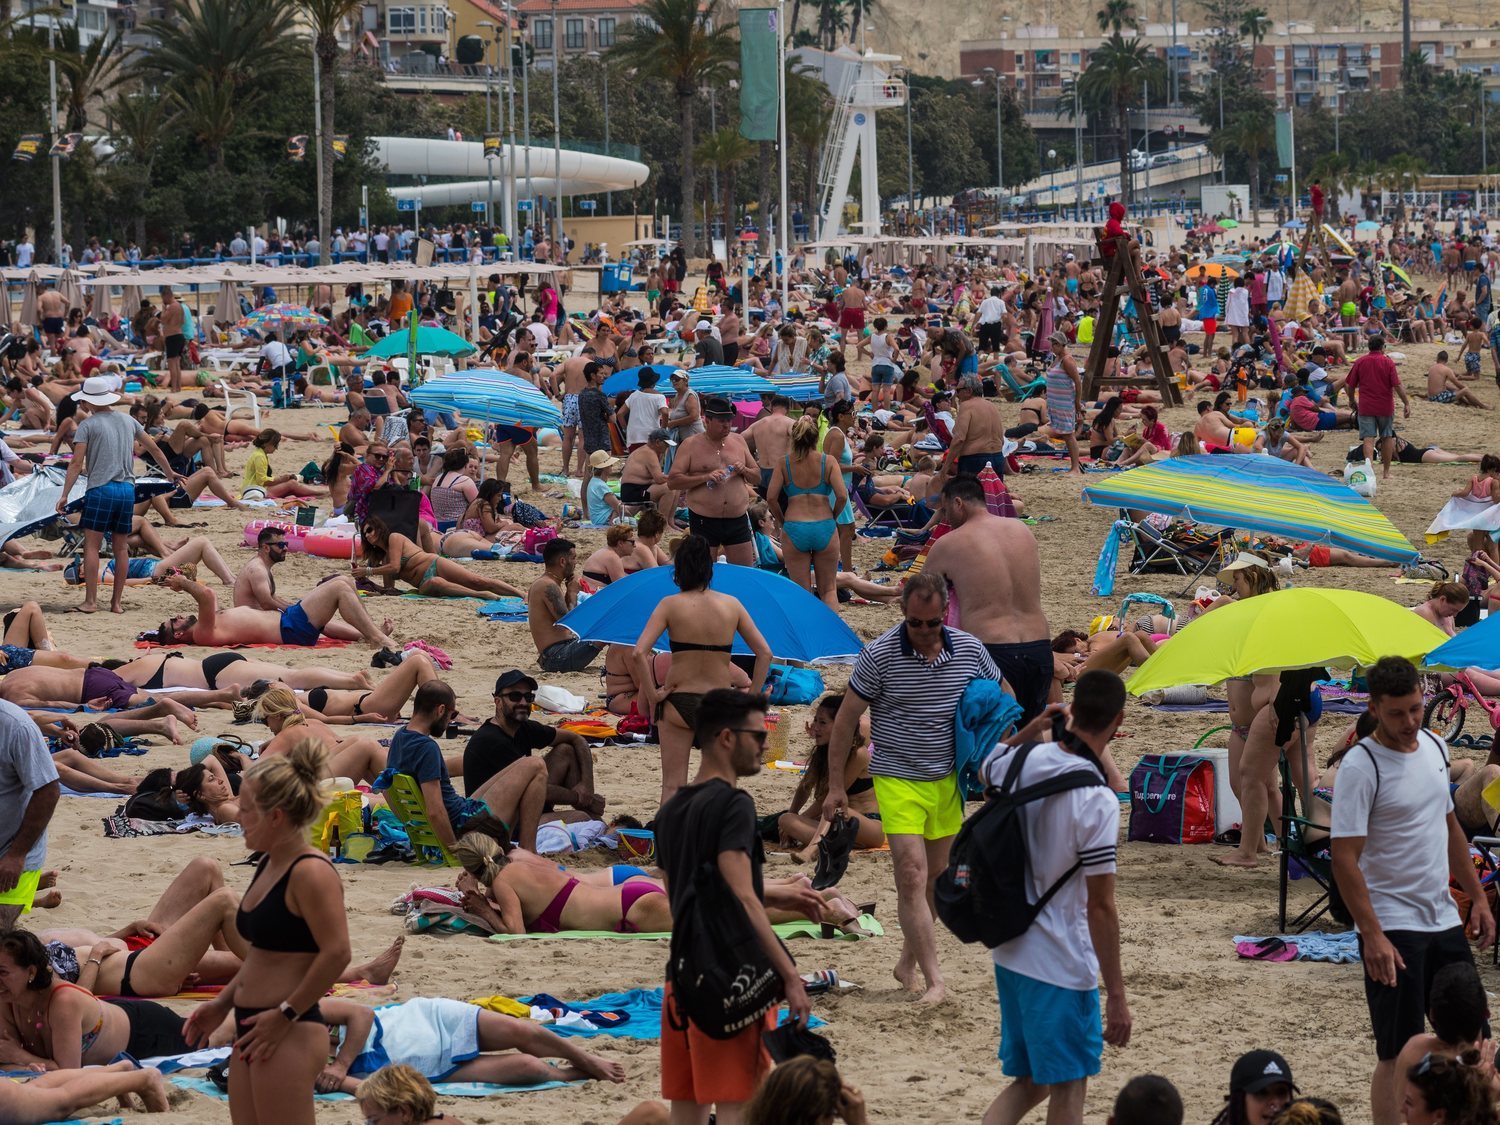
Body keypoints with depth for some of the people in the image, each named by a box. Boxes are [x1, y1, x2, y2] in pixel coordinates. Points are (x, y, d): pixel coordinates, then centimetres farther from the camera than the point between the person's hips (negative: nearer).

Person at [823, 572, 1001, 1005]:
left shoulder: (969, 650, -2)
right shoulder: (879, 655, -12)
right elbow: (845, 720, -5)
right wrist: (836, 786, -5)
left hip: (947, 780, 4)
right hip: (897, 780, -4)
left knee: (933, 877, 12)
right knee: (912, 877, -12)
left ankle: (908, 961, 29)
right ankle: (934, 980, -13)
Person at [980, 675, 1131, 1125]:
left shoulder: (1026, 759, -2)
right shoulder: (1097, 800, -21)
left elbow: (985, 769, 27)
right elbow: (1100, 907, -20)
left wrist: (1031, 729, 14)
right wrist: (1116, 996, -15)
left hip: (1011, 950, 7)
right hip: (1062, 965, -7)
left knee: (1029, 1082, 18)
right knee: (1068, 1088, 5)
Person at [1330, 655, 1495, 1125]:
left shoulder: (1433, 747, 8)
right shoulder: (1362, 766, -16)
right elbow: (1344, 858, -19)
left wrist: (1478, 898, 16)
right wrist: (1373, 936, -24)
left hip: (1444, 921, 7)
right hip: (1392, 928, -7)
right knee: (1397, 1053, -4)